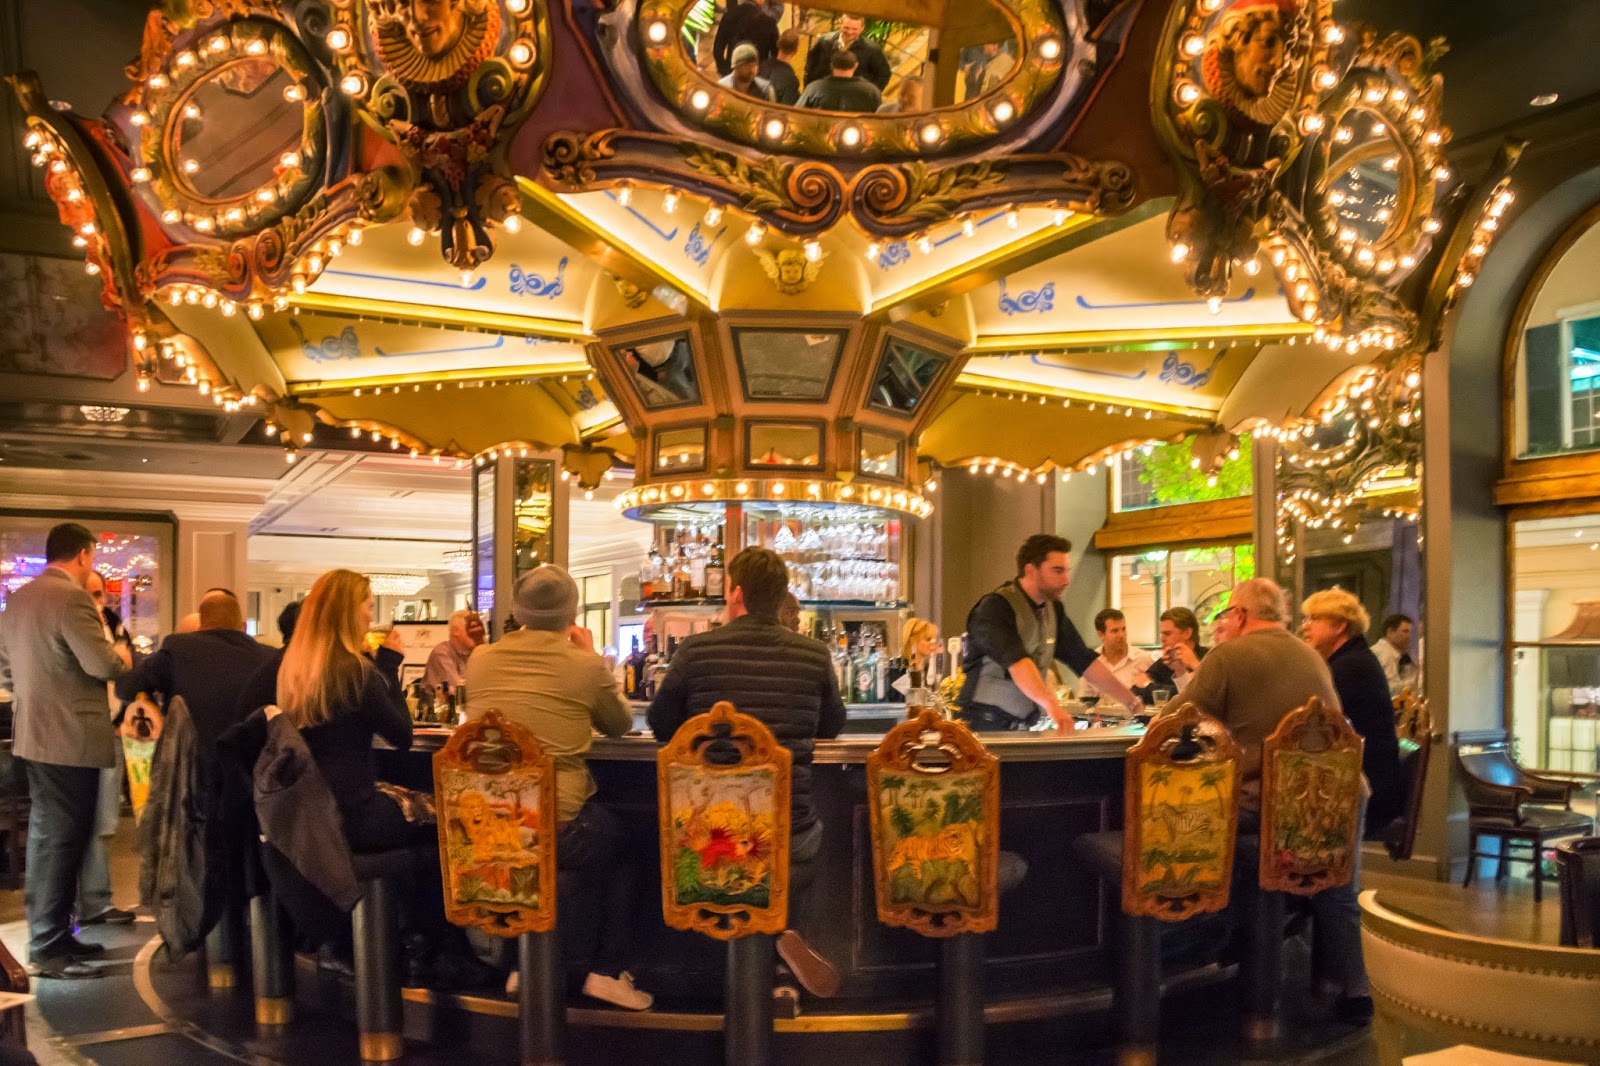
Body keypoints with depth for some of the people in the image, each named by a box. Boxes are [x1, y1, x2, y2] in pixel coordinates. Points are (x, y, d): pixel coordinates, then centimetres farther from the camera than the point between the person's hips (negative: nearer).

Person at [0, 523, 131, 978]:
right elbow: (102, 664, -24)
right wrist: (122, 656, -4)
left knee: (46, 837, 17)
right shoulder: (72, 598, -17)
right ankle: (48, 949, 2)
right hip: (70, 739, -10)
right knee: (62, 842, -3)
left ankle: (51, 934, 26)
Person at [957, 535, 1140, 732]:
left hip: (1024, 724, 6)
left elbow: (1084, 660, 12)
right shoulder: (996, 608, -15)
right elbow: (1016, 662, -29)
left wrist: (1133, 702, 7)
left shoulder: (1053, 609, 9)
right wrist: (1051, 704, -43)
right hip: (985, 723, -6)